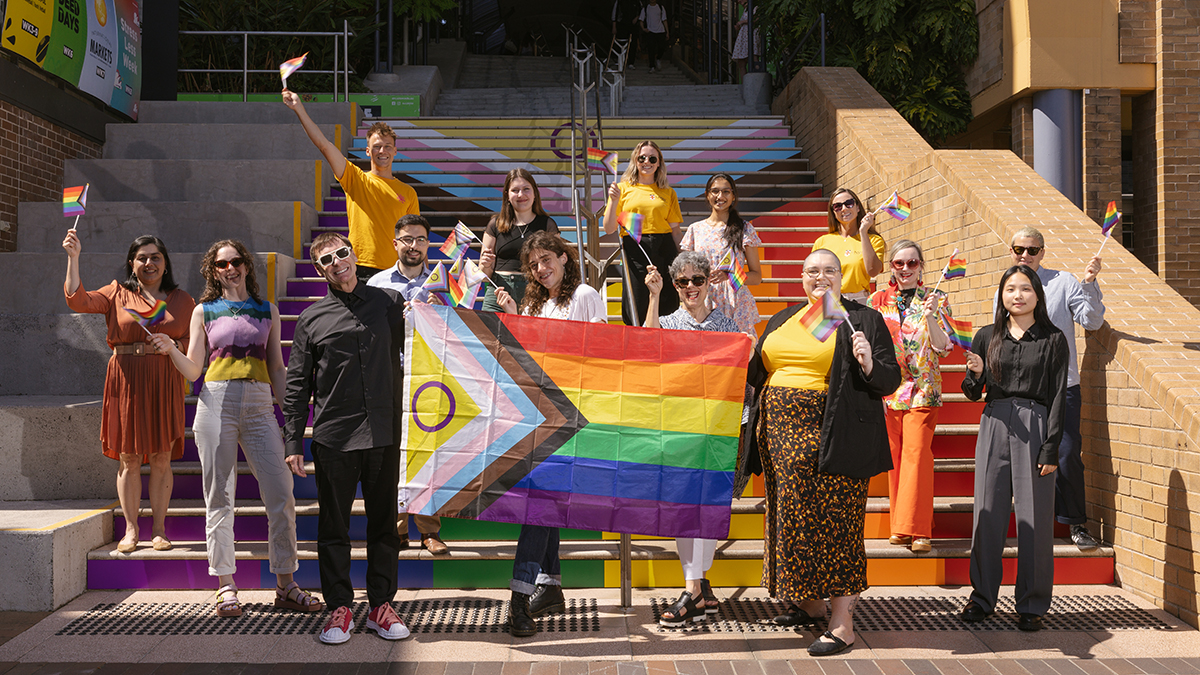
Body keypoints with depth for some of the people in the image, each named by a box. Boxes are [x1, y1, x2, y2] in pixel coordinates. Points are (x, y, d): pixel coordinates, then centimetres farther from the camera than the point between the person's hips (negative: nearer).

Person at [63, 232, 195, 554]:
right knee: (129, 458, 2)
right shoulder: (117, 294, 8)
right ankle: (131, 530, 11)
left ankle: (159, 529, 11)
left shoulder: (182, 300, 11)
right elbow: (79, 300, -5)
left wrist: (172, 345, -7)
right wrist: (73, 258, -9)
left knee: (162, 459, 2)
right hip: (127, 382, -1)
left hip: (165, 384, 1)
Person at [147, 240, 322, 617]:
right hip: (216, 402, -1)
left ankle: (285, 586, 4)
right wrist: (170, 350, -11)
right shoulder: (204, 311, 12)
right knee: (219, 498, 1)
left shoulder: (267, 311, 15)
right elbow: (193, 370, 8)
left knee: (282, 495, -6)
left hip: (259, 406, 1)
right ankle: (226, 587, 9)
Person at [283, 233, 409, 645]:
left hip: (383, 432, 1)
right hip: (333, 437, 0)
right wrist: (293, 441, 4)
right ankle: (340, 608, 16)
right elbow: (297, 384, 8)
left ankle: (381, 605, 18)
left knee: (384, 522, 7)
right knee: (333, 525, 5)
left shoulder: (389, 302, 9)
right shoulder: (312, 318, 7)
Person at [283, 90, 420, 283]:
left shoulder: (408, 193, 12)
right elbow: (323, 144, 0)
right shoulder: (355, 179, 8)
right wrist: (299, 109, -7)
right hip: (359, 271, -1)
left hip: (394, 273, 2)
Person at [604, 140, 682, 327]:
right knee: (637, 309, -3)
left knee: (667, 308, -2)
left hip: (664, 249, 2)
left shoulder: (668, 193, 15)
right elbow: (609, 229, 5)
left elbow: (676, 231, 14)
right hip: (634, 250, -2)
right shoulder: (623, 188, 9)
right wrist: (614, 201, -8)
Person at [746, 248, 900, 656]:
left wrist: (868, 365, -23)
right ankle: (810, 603, 28)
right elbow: (758, 373, 24)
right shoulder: (783, 320, 17)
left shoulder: (864, 320, 0)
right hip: (783, 434, 6)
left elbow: (891, 380, -4)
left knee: (833, 520, -5)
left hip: (830, 438, -6)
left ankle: (842, 623, 0)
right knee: (792, 516, 12)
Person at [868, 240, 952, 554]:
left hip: (922, 389, -2)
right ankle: (900, 524, 17)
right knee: (894, 455, 6)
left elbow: (943, 348, -4)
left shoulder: (936, 300, 3)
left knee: (917, 453, -11)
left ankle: (918, 530, -6)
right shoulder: (877, 300, 9)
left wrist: (930, 318, -19)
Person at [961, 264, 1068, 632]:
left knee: (1034, 517, -1)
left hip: (1035, 427, -2)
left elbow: (1058, 398, 0)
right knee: (988, 513, 3)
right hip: (994, 426, 2)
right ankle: (982, 596, 16)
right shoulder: (987, 337, 10)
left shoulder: (1053, 340, 4)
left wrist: (1051, 448, -7)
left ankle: (1031, 605, 11)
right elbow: (972, 394, 13)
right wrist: (975, 375, -10)